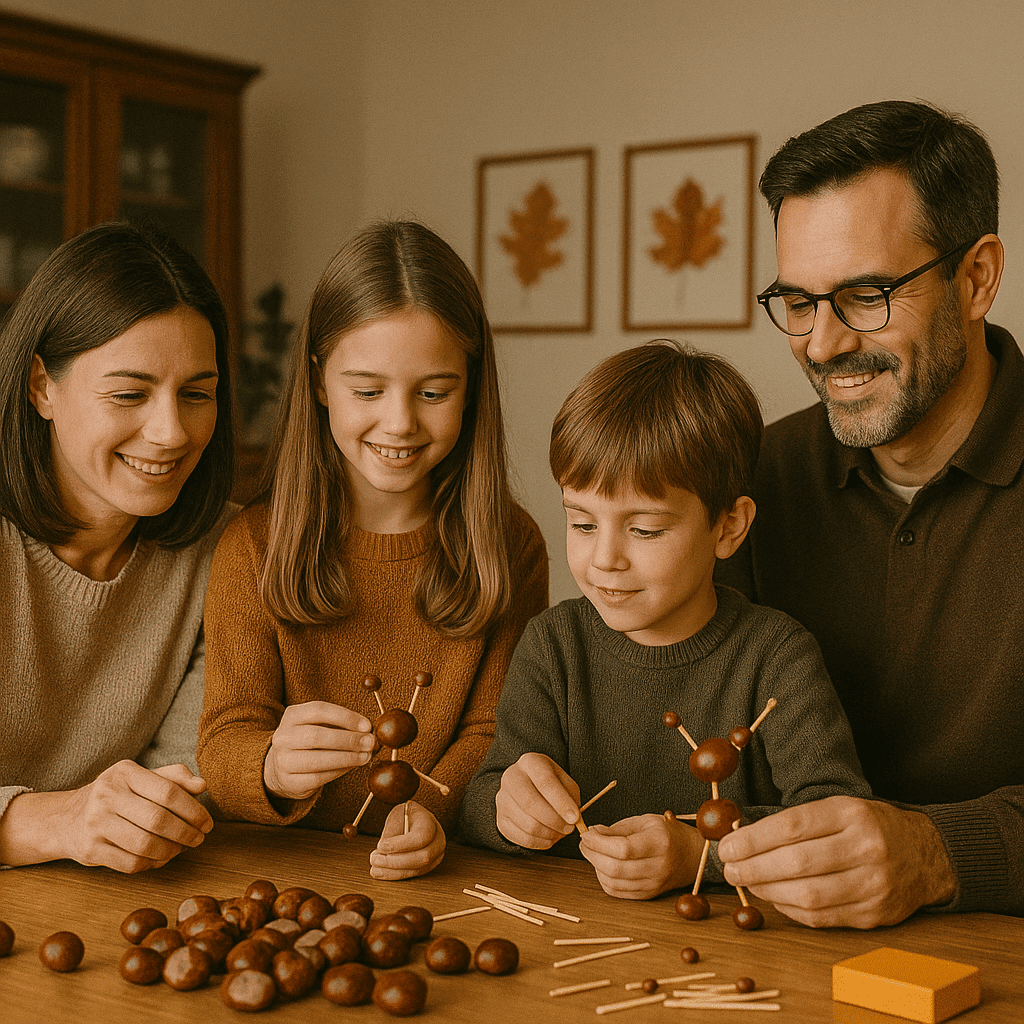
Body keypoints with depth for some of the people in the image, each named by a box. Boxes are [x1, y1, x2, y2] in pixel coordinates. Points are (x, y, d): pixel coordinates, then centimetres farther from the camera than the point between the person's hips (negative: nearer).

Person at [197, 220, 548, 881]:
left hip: (444, 874, 0)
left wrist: (429, 808, -22)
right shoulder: (254, 549, -1)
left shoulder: (512, 548, 1)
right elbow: (226, 742, -7)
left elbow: (489, 732, 0)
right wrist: (275, 769, -31)